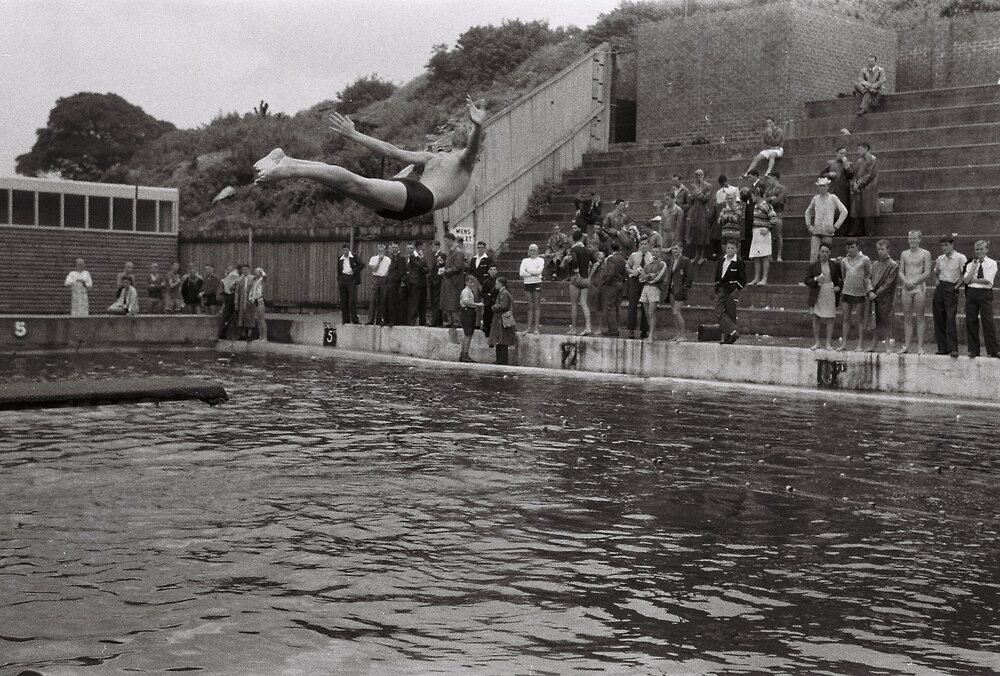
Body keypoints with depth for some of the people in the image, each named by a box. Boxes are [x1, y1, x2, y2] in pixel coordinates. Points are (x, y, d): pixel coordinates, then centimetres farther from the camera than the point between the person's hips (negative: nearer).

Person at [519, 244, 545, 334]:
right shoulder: (525, 260, 12)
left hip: (536, 284, -3)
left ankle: (536, 327, -3)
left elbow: (538, 271, -13)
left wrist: (527, 270, -5)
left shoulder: (540, 260, 5)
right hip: (527, 284, 3)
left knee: (537, 306, -3)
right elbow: (521, 273, -2)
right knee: (530, 306, 5)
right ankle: (529, 327, 6)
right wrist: (533, 273, -10)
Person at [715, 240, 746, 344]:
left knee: (730, 314, -1)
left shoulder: (739, 263, -6)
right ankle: (733, 332, -11)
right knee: (719, 312, -9)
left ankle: (727, 337, 2)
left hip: (732, 291, -5)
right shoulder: (721, 260, 11)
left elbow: (743, 280, -4)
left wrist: (736, 290, -11)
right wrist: (717, 287, 11)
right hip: (721, 290, 5)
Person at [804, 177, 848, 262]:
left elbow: (844, 212, -3)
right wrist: (808, 225, 12)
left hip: (828, 232, -2)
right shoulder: (815, 198, 10)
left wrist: (836, 226, -7)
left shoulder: (832, 198, 1)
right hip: (816, 231, 2)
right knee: (813, 254, -8)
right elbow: (808, 212, 25)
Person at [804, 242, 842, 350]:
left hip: (830, 295, 0)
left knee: (830, 319, 0)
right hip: (817, 295, 0)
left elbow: (842, 278, 17)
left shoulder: (835, 266, 6)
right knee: (816, 319, 1)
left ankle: (829, 343, 4)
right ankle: (816, 343, 8)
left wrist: (839, 287, 2)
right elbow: (806, 280, 2)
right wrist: (816, 279, -14)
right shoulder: (813, 266, 3)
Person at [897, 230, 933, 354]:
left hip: (919, 288, -4)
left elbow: (927, 273, -5)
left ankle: (920, 346, -2)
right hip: (906, 288, 4)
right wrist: (906, 281, -9)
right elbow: (901, 272, 11)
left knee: (919, 318, -3)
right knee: (907, 318, 4)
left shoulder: (925, 254, 2)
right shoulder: (904, 254, 14)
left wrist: (914, 281, -12)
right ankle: (906, 345, 6)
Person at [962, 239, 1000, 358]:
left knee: (988, 321, -7)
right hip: (971, 293, 3)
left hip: (985, 294, -3)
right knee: (971, 322, 2)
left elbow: (988, 281, -9)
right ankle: (973, 350, 9)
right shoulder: (971, 264, 12)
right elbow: (966, 280, -1)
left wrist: (973, 279, -4)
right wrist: (974, 267, -6)